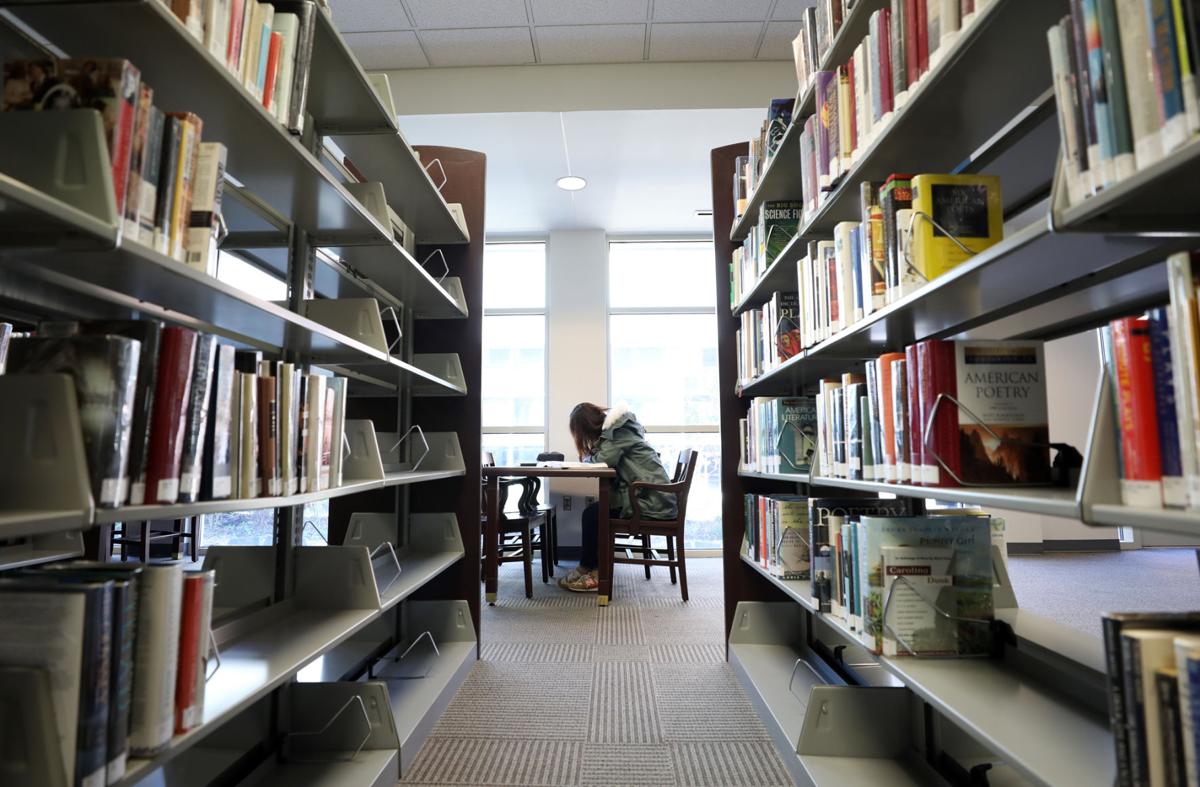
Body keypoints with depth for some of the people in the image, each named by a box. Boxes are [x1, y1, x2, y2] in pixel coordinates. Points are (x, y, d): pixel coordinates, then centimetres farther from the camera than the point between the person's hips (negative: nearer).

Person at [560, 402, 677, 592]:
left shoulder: (618, 429, -9)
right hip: (652, 496, 9)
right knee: (595, 511, 4)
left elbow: (605, 459, -19)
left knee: (592, 514, -6)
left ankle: (588, 570, 8)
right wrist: (592, 457, 1)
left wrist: (587, 458, 0)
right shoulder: (617, 427, 19)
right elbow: (607, 459, 18)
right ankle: (592, 570, 5)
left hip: (651, 501, -9)